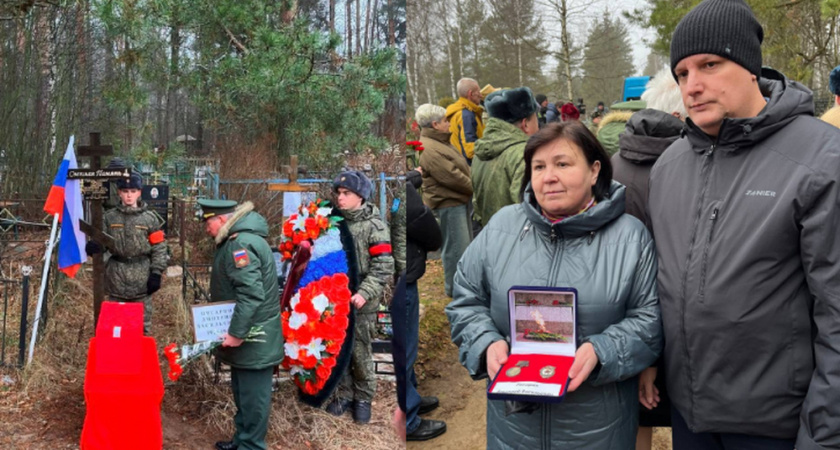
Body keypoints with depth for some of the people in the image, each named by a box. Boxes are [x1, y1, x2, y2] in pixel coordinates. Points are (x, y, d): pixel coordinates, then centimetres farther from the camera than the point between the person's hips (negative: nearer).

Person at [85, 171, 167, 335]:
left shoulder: (149, 218, -1)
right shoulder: (110, 217, 4)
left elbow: (159, 248, -1)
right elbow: (102, 242, 6)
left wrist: (156, 273, -8)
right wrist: (94, 246, -19)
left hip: (142, 278, -2)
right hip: (116, 278, 2)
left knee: (142, 322, 7)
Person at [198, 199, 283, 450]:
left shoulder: (241, 244, -22)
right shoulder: (236, 240, 12)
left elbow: (251, 294, -29)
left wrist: (236, 333, -26)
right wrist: (234, 331, 21)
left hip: (253, 338, -11)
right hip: (246, 333, 11)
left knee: (252, 395, 0)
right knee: (243, 391, 21)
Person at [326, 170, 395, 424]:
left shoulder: (374, 227, -8)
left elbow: (383, 268, -12)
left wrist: (364, 293, -20)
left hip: (360, 304, -4)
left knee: (360, 353, 3)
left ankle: (364, 399, 19)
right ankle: (345, 394, 26)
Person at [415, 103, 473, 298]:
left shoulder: (439, 142, 13)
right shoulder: (429, 149, -22)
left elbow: (462, 167, 17)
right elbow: (452, 177, -22)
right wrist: (474, 188, -9)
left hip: (458, 200, 11)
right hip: (448, 203, -11)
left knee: (463, 244, 20)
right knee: (456, 246, -3)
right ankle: (454, 288, 8)